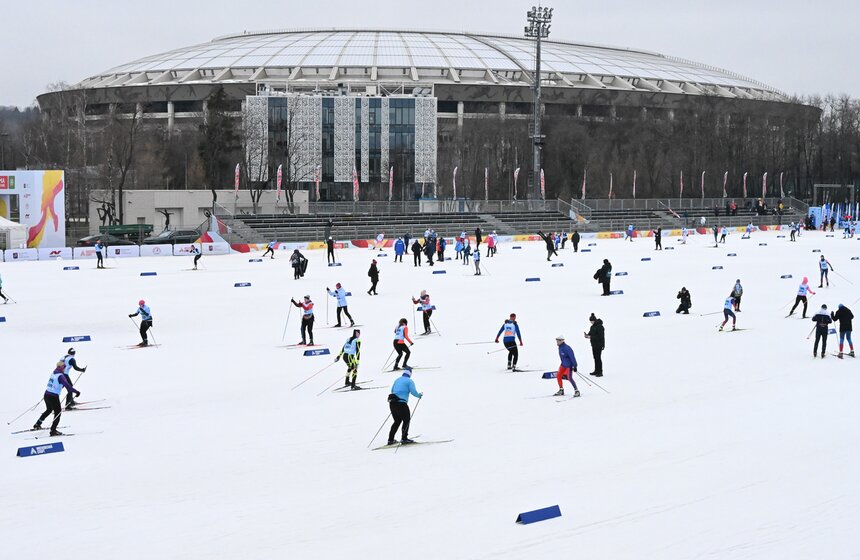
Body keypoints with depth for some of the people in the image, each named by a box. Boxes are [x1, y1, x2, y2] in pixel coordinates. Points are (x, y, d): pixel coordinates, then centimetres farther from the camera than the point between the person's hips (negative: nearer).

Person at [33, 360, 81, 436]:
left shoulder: (53, 373, 8)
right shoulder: (61, 376, -16)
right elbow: (67, 385, -26)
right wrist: (76, 392, -25)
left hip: (46, 395, 8)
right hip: (54, 397, -8)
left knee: (49, 410, 30)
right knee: (58, 413, 4)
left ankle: (37, 424, 36)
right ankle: (53, 430, -1)